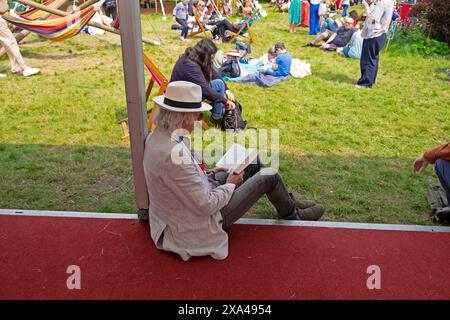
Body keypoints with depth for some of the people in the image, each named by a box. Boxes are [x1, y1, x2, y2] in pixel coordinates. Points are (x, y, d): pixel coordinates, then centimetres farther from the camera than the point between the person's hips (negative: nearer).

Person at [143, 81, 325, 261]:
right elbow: (206, 206, -29)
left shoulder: (156, 136, -6)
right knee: (270, 176, 0)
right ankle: (291, 213, 30)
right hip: (200, 224, -9)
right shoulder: (174, 155, -35)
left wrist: (209, 174, 5)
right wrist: (230, 185, -12)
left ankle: (287, 201, 36)